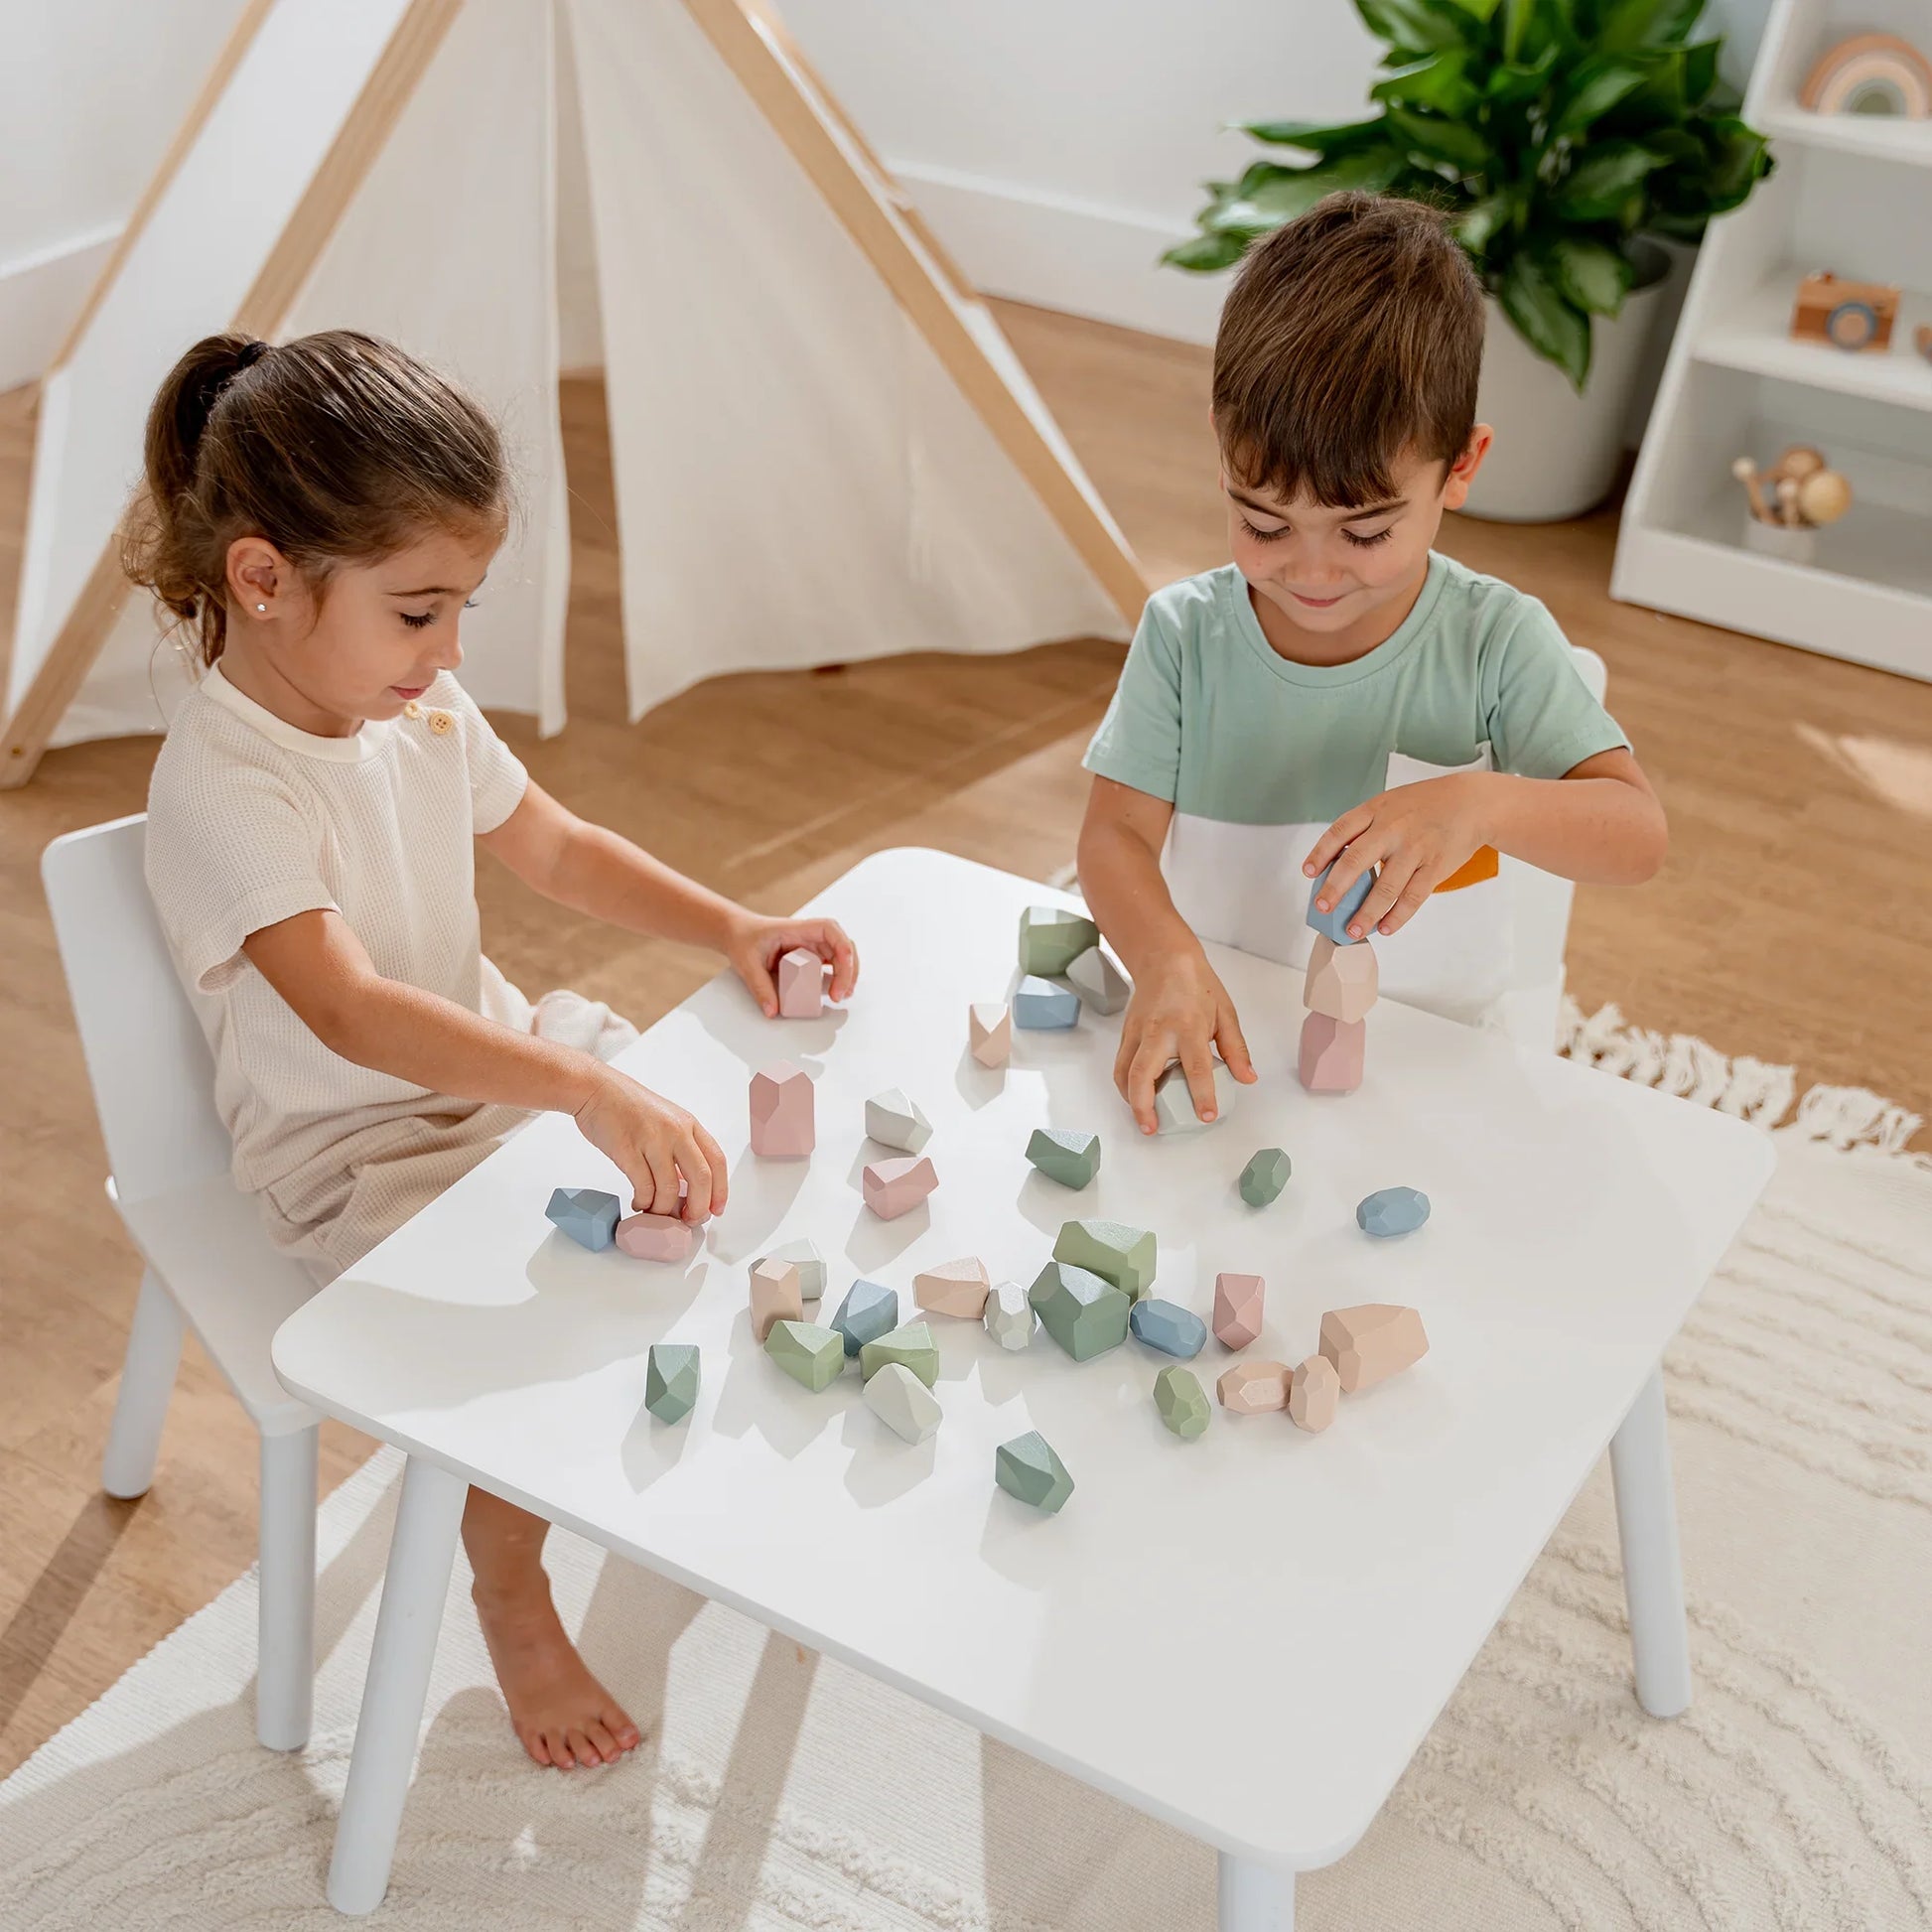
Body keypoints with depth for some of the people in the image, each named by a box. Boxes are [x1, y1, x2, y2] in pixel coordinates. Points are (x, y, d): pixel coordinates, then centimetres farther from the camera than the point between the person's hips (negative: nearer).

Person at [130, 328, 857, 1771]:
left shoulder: (419, 709, -2)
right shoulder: (223, 785, -27)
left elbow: (556, 848, 11)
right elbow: (350, 1013, -39)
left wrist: (731, 926, -5)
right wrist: (587, 1091, -50)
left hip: (500, 1056, 8)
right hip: (354, 1151, -7)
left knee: (723, 1160, -1)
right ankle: (512, 1599, 4)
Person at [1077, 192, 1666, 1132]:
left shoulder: (1496, 642, -7)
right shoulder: (1185, 632, -3)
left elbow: (1638, 835, -11)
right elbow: (1117, 832, -5)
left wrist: (1481, 802, -31)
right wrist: (1167, 963, -26)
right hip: (1214, 1048, 1)